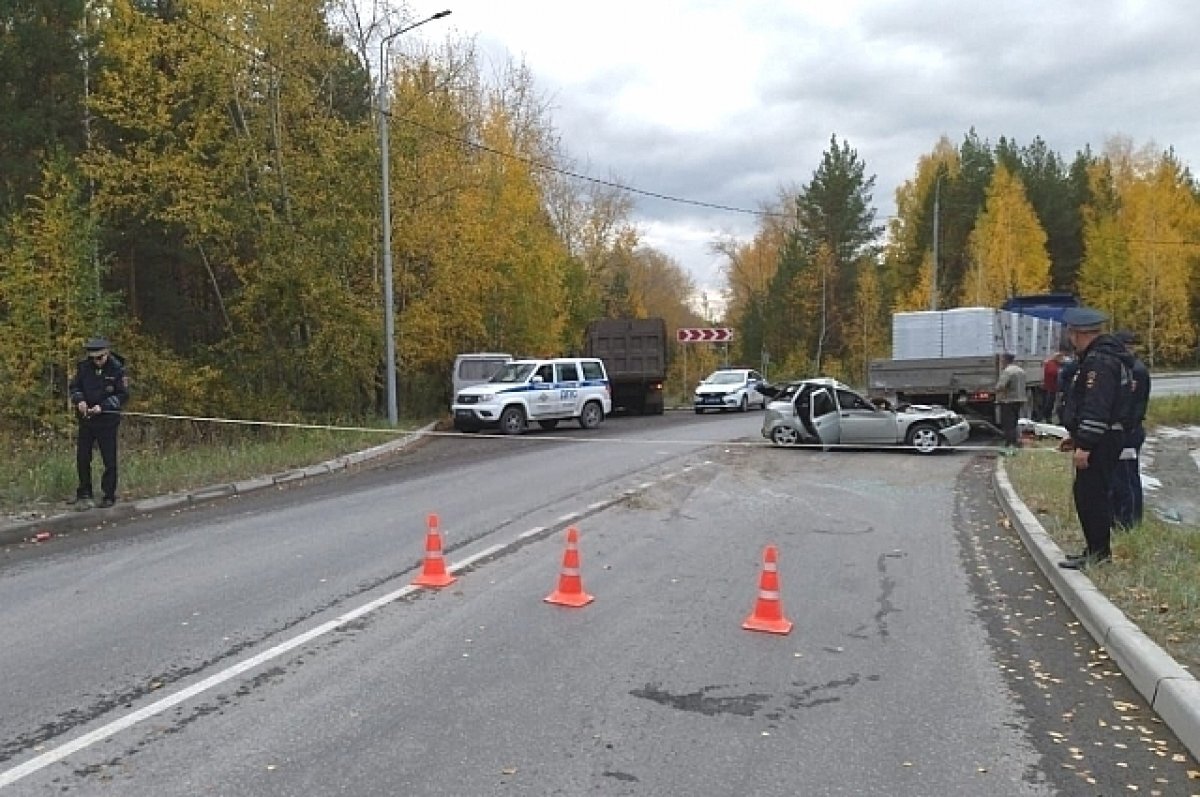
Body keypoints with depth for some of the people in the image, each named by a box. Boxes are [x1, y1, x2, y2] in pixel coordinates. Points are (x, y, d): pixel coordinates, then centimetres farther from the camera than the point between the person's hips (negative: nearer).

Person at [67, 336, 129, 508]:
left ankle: (109, 495, 8)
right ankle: (84, 492, 26)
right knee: (82, 456, 11)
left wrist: (102, 406, -19)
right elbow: (73, 386, 10)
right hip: (86, 418, 4)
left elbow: (123, 395, -9)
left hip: (107, 419, -4)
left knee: (109, 459, -1)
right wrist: (79, 400, -10)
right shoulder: (83, 366, 1)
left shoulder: (117, 369, -10)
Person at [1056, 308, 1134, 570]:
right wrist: (1076, 436, 25)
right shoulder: (1096, 357, 16)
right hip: (1098, 441, 11)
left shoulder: (1099, 361, -18)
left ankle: (1099, 554, 0)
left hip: (1100, 442, -11)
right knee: (1085, 494, 16)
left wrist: (1085, 445, -25)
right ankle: (1096, 550, 26)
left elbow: (1096, 408, -25)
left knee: (1090, 495, -7)